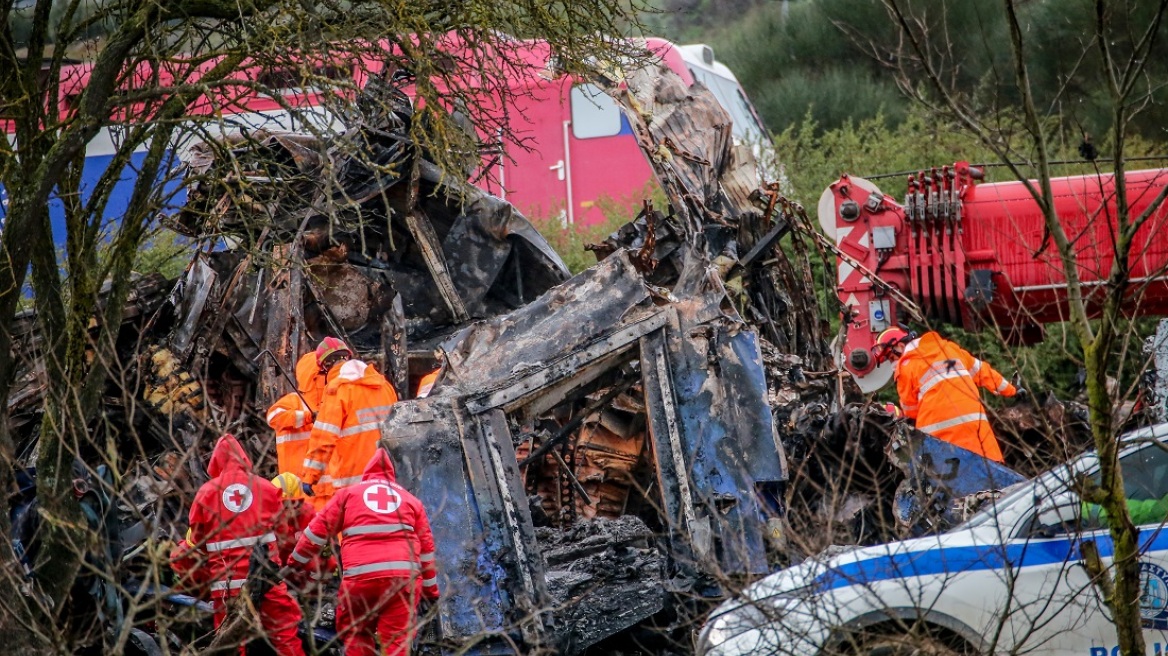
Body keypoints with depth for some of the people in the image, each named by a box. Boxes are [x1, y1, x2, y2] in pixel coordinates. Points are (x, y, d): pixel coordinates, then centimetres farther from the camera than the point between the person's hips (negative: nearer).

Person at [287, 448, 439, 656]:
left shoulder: (348, 494, 19)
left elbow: (319, 530, 16)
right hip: (404, 576, 1)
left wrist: (296, 561, 26)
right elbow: (426, 546, 25)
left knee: (355, 633, 16)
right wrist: (430, 588, 32)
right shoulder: (411, 500, 24)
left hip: (360, 576, -1)